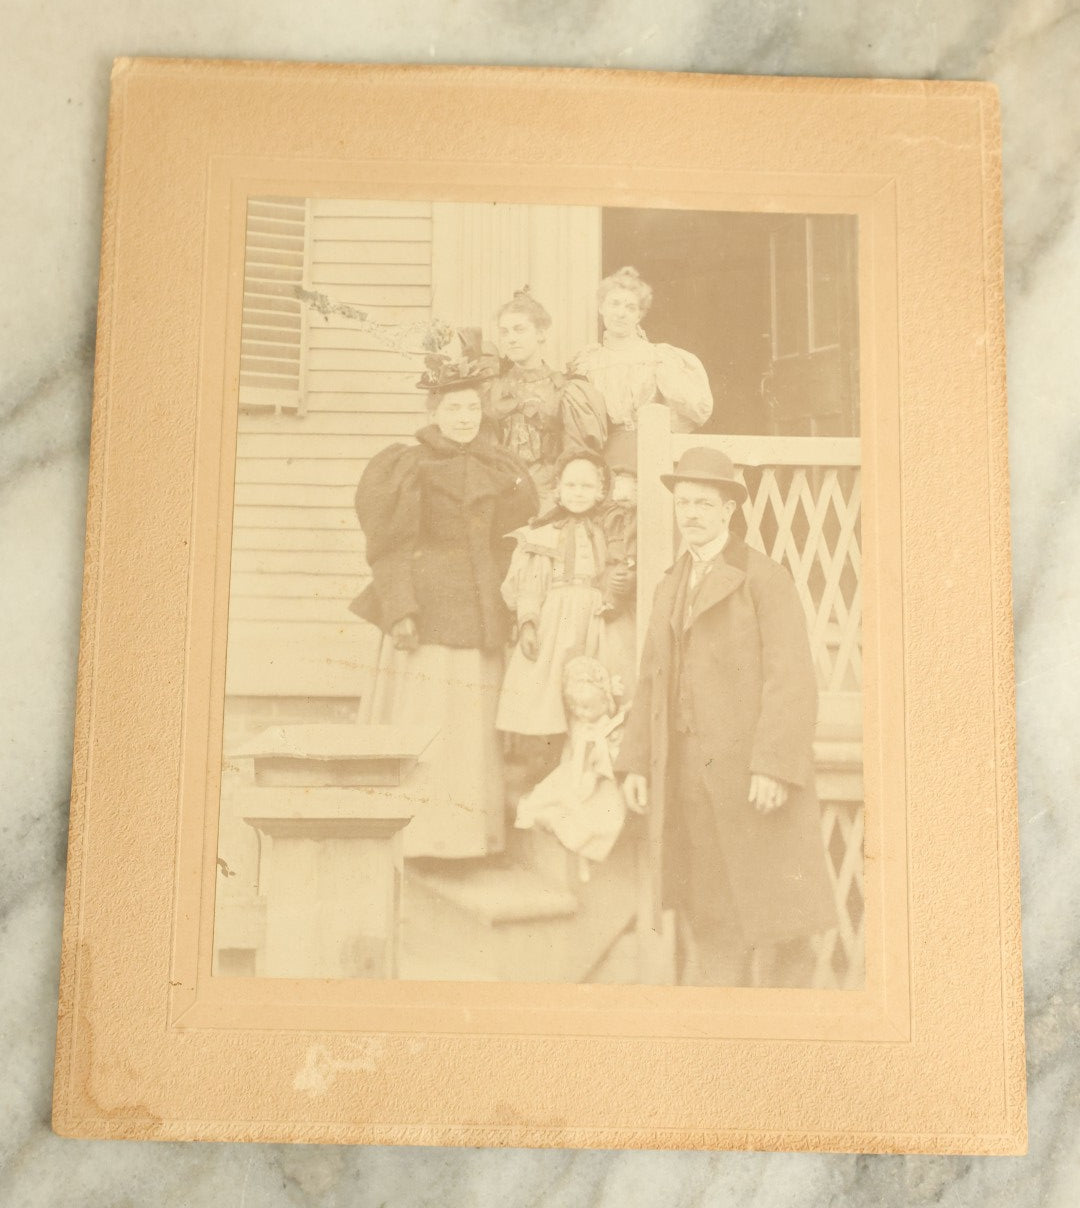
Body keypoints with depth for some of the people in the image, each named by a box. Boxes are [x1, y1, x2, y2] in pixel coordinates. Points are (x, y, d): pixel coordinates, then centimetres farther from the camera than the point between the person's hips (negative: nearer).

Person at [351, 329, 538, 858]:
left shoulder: (496, 470, 13)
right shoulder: (409, 467, -2)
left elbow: (506, 542, 17)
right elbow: (391, 549, -6)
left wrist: (507, 609, 10)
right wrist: (399, 611, -15)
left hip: (477, 617, 5)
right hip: (425, 615, -5)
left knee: (469, 730, 7)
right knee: (419, 726, -4)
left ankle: (461, 834, 14)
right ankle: (410, 834, 3)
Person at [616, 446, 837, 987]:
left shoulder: (765, 578, -3)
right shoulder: (669, 587, 18)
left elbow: (791, 679, -11)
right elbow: (651, 679, 16)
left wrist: (774, 766, -19)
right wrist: (635, 761, 9)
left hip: (752, 777, -6)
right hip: (687, 777, 6)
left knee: (769, 916, 0)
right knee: (703, 917, 9)